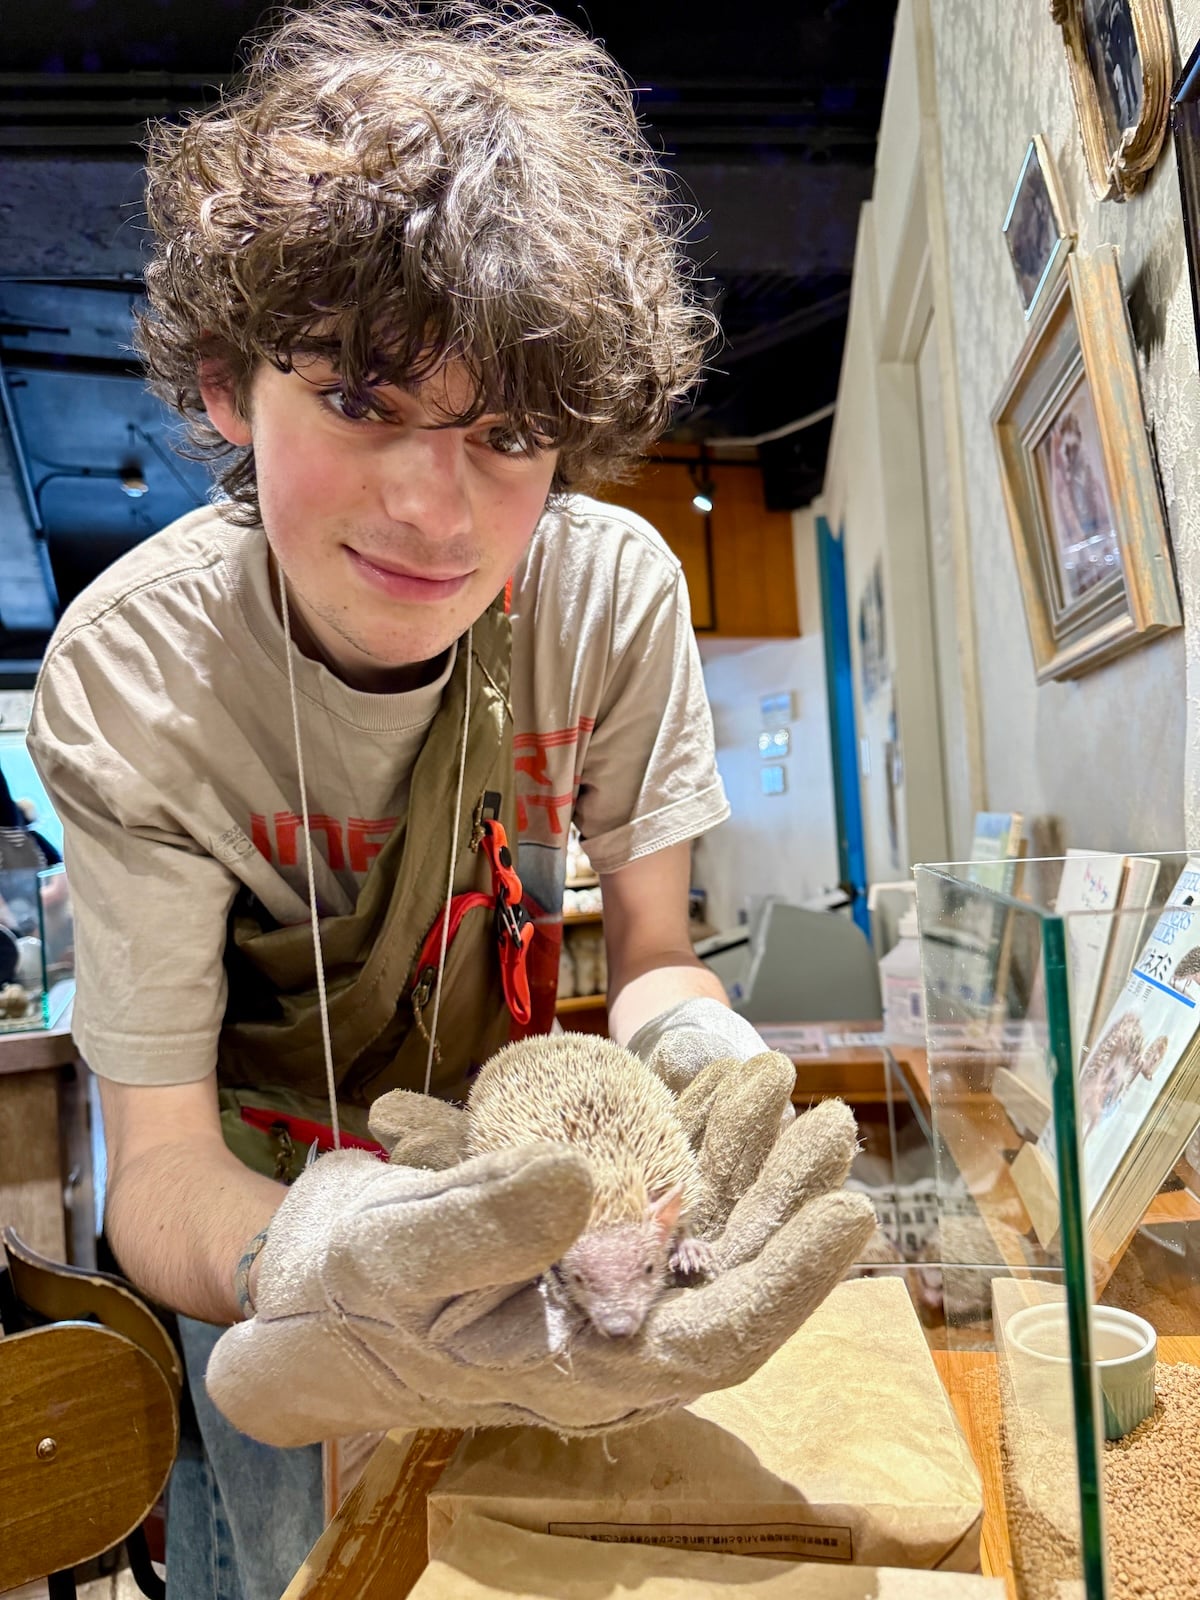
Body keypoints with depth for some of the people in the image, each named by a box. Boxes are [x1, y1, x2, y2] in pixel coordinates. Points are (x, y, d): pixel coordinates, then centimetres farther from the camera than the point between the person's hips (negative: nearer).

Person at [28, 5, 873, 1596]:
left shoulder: (614, 589, -24)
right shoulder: (129, 675, -29)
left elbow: (656, 955, -14)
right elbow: (158, 1164, -28)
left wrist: (686, 1035, -38)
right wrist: (291, 1260, -51)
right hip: (262, 1167, -1)